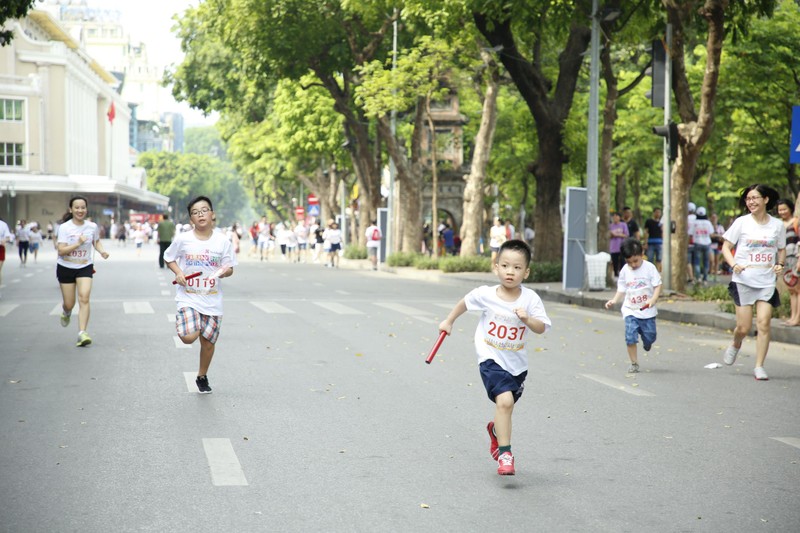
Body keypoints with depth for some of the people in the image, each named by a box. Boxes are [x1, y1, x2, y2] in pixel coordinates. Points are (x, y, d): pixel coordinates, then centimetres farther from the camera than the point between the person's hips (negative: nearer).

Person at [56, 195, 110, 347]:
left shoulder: (92, 227, -3)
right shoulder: (64, 227, -13)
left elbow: (96, 241, 17)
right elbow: (61, 250, -19)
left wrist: (102, 250, -3)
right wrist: (78, 243, -30)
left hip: (85, 267, 1)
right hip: (66, 268, -1)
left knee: (84, 298, -19)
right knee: (69, 304, 7)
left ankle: (82, 333, -19)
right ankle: (66, 312, 46)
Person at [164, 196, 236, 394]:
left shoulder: (223, 241, -4)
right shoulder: (182, 239, -6)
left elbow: (229, 268, 4)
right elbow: (169, 258, 10)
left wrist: (225, 271, -19)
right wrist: (178, 273, -9)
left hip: (212, 300, 2)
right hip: (188, 297, -2)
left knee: (208, 341, 8)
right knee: (188, 337, -21)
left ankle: (202, 376, 33)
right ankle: (183, 322, 16)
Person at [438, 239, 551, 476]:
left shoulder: (531, 299, -11)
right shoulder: (485, 295, -12)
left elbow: (542, 328, -13)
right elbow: (464, 303, 8)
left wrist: (527, 319, -31)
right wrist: (449, 321, 18)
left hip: (517, 363, 3)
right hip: (491, 359, -3)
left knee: (506, 406, 19)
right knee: (504, 400, -24)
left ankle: (495, 430, 55)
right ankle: (505, 454, -18)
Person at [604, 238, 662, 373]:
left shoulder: (649, 267, -6)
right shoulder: (624, 271, 1)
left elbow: (657, 285, -6)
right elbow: (621, 290, 7)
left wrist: (653, 299, -22)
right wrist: (614, 300, -10)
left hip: (647, 310, -1)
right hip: (630, 311, 1)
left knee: (649, 337, 4)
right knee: (631, 337, -11)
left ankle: (647, 342, 42)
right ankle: (634, 363, 2)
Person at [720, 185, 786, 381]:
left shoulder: (777, 225, 4)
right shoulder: (741, 223, -1)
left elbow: (781, 249, 17)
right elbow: (726, 247, 2)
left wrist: (780, 264, -4)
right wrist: (734, 264, -15)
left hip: (767, 283, 1)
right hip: (743, 281, -1)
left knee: (763, 323, -9)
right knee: (744, 327, -2)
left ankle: (759, 366, 1)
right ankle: (735, 345, 33)